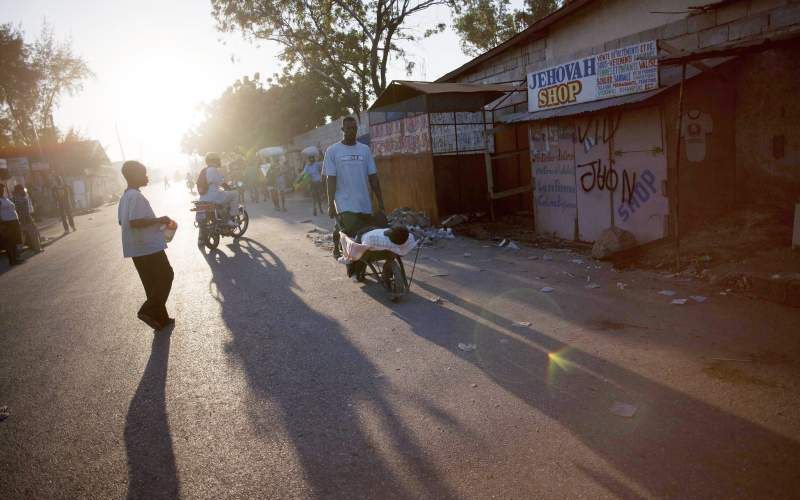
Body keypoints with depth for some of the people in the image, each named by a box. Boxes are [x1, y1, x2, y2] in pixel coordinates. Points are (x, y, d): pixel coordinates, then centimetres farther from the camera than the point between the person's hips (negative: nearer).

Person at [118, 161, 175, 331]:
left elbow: (122, 221, 21)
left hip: (137, 248, 9)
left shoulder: (125, 197, 13)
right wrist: (158, 220, -18)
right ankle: (149, 310, -4)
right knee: (166, 276, 2)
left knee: (152, 283, 13)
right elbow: (134, 222, -28)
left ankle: (160, 318, 18)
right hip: (149, 246, -9)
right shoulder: (136, 196, -18)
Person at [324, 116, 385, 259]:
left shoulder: (365, 149, 8)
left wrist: (380, 200, 5)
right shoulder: (332, 150, 1)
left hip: (364, 204, 3)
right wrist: (331, 204, -7)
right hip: (344, 204, -3)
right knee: (352, 232, -16)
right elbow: (331, 179, -2)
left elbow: (373, 177, 7)